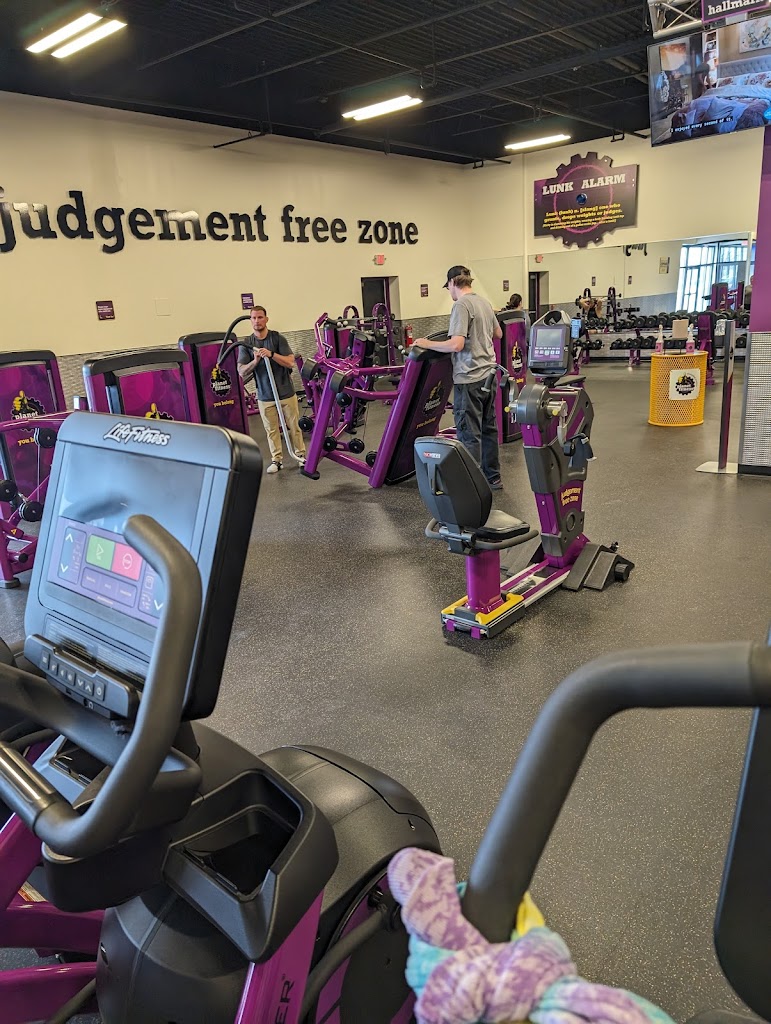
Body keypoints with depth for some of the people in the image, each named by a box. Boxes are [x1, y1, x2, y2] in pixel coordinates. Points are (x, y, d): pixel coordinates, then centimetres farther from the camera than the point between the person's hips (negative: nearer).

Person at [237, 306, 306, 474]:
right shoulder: (246, 344, 1)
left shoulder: (278, 338, -4)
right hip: (265, 396, 2)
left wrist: (271, 354, -24)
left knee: (294, 426, 8)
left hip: (286, 392, -1)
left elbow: (291, 362, -10)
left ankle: (301, 454, 23)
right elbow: (242, 372, -4)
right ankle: (276, 459, 19)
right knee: (271, 430, 8)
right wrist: (255, 361, -22)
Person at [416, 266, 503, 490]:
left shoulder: (461, 305, -14)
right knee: (488, 428, 16)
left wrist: (428, 344, -10)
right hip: (488, 374, 9)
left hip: (469, 379, -9)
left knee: (469, 434, -4)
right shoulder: (484, 302, 13)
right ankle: (492, 477, 25)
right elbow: (498, 333, 26)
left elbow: (456, 344, -22)